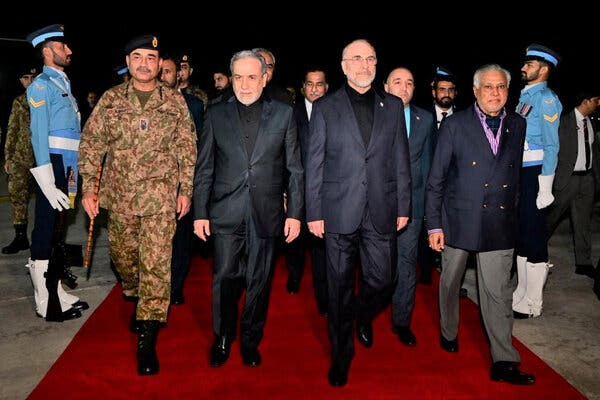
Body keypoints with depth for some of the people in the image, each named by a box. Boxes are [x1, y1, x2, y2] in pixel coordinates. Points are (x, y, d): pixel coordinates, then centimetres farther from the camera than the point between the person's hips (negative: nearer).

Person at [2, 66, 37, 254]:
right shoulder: (19, 101, 14)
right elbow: (12, 130, 17)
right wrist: (8, 156, 13)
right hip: (21, 155, 4)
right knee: (17, 193, -2)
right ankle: (20, 237, 7)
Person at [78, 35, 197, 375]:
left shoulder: (175, 101, 3)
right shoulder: (111, 99, 5)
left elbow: (187, 148, 5)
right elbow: (92, 143, 6)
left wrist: (186, 189, 0)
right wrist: (89, 188, 0)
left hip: (160, 197, -2)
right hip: (119, 196, 3)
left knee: (156, 264, -6)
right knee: (123, 256, 16)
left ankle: (148, 340, 0)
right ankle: (136, 301, 46)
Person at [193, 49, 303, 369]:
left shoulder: (283, 114, 3)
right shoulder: (216, 114, 5)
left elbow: (294, 168, 3)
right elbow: (204, 168, 6)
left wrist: (295, 213, -1)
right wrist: (200, 212, 2)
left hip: (266, 214, 0)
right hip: (227, 213, 0)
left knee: (259, 281, 10)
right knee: (224, 278, 4)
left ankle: (250, 340, 29)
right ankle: (222, 338, 27)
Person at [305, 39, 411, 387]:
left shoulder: (393, 106, 9)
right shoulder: (325, 107, 2)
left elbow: (401, 160, 9)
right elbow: (314, 164, 1)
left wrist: (404, 207, 6)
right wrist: (314, 212, -3)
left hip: (381, 212, 2)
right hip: (339, 211, -2)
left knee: (382, 282, 6)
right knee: (340, 289, 7)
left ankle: (364, 316, 42)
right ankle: (341, 354, 27)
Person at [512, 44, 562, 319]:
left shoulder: (546, 99, -10)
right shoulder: (524, 95, 14)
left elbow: (551, 146, -15)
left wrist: (544, 188, -18)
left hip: (535, 173, -8)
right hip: (518, 172, 8)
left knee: (533, 236, 0)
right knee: (520, 233, 15)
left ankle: (533, 303, 12)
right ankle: (522, 292, 29)